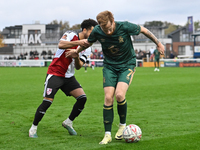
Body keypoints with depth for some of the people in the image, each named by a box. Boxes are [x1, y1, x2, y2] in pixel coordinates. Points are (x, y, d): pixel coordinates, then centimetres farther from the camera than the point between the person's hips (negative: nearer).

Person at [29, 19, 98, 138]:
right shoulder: (71, 35, -8)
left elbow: (78, 67, -3)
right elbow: (61, 44, -30)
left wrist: (76, 56, -23)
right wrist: (78, 42, -36)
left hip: (69, 77, 6)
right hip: (55, 73, -6)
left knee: (82, 98, -9)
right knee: (47, 101, -14)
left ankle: (68, 123, 10)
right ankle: (33, 128, 3)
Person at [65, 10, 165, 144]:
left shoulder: (124, 27, -24)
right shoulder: (97, 31, -15)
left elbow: (143, 30, -6)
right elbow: (89, 42, 10)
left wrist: (158, 43, 4)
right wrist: (76, 51, 23)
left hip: (127, 65, -3)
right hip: (109, 66, 3)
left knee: (119, 95, -22)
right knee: (108, 98, -10)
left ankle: (122, 125, 4)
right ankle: (108, 134, 0)